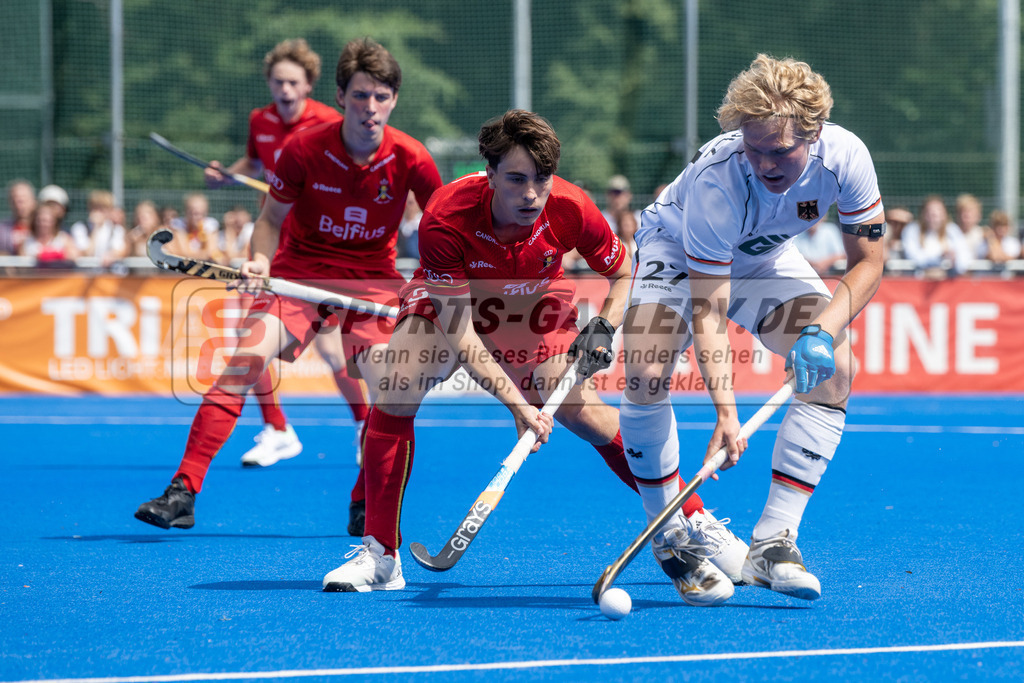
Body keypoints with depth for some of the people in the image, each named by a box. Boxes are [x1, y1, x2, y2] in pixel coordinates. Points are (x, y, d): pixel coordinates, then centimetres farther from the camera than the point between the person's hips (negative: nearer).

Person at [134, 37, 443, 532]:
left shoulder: (411, 160, -14)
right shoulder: (303, 150, -15)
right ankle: (183, 493, -21)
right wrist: (260, 260, -20)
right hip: (300, 270, -1)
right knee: (245, 362, -21)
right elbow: (271, 219, -1)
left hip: (373, 278, 1)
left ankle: (365, 510, 7)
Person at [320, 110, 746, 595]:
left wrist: (603, 328, -25)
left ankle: (697, 523, 9)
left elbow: (623, 272, -7)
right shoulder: (445, 221, -38)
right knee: (394, 393, -25)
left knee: (586, 414, -8)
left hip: (535, 306, 2)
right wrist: (516, 403, -41)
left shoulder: (571, 210, -30)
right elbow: (459, 332, -35)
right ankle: (380, 556, -15)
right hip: (448, 302, -2)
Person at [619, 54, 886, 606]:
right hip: (676, 249, -4)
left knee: (835, 371, -17)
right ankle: (670, 540, -7)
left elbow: (867, 261, -16)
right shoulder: (716, 182, -40)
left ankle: (772, 541, -15)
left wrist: (823, 331, -33)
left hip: (765, 257, 4)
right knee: (646, 375, -27)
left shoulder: (845, 157, -29)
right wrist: (725, 411, -49)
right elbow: (707, 311, -39)